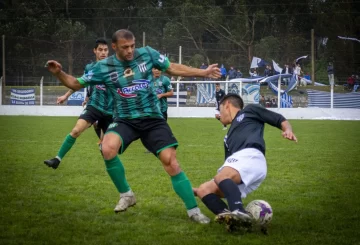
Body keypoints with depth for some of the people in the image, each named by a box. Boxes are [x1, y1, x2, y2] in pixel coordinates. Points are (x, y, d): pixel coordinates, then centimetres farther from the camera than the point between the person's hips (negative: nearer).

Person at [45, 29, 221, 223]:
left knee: (171, 161, -11)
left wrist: (204, 72, 7)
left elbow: (174, 68, 9)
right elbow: (76, 84, 3)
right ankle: (126, 194, -7)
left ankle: (194, 211, 1)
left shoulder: (147, 54, -3)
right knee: (108, 149, -30)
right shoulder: (104, 67, -6)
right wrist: (59, 73, -16)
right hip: (125, 120, -1)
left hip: (153, 119, 1)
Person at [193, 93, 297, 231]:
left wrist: (288, 130, -9)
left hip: (250, 156, -8)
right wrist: (198, 189, 37)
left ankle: (239, 212, -56)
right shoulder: (229, 137, 39)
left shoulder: (249, 111, 23)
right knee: (204, 190, -4)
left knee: (221, 177, -33)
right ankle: (234, 220, -30)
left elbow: (280, 120, 15)